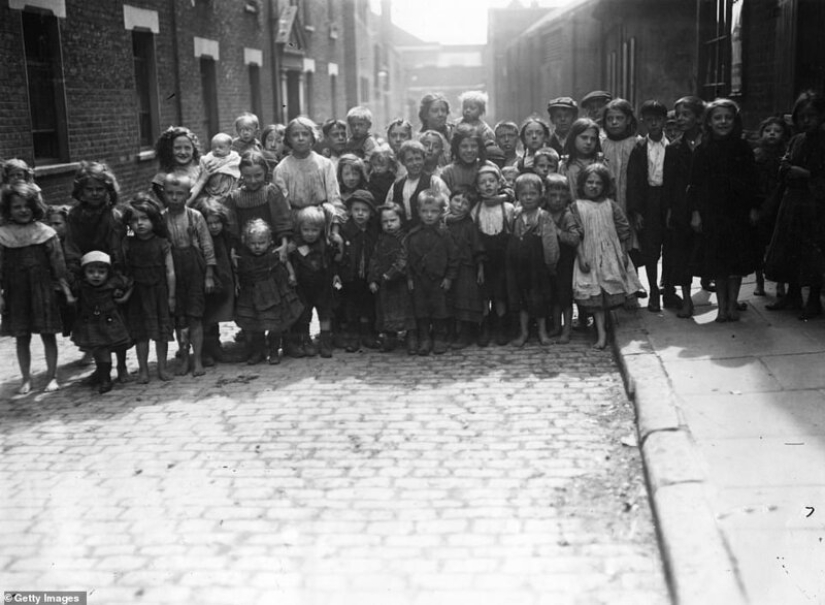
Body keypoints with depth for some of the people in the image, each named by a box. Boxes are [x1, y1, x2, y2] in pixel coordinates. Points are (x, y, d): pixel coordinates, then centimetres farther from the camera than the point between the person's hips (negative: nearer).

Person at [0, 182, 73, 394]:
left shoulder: (46, 233, -1)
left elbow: (58, 265, 0)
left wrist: (67, 290, -2)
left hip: (43, 291, -1)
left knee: (47, 334, 4)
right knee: (22, 337, 8)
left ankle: (52, 376, 14)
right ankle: (26, 378, 18)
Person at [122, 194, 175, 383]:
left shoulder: (162, 243, -5)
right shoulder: (127, 244, -2)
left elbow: (170, 271, -3)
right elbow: (124, 269, -1)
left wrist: (171, 296, -4)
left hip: (159, 291, 0)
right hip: (138, 293, 1)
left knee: (162, 332, 7)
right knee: (140, 332, 5)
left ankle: (162, 367, 18)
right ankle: (143, 369, 14)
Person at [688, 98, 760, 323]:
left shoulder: (743, 148, 2)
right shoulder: (703, 150, 1)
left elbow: (752, 180, 4)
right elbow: (695, 183, 1)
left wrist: (754, 208, 0)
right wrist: (696, 212, -4)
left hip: (738, 211, 0)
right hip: (711, 212, 0)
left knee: (737, 261, 3)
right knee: (716, 261, 3)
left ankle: (732, 304, 14)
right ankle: (722, 306, 13)